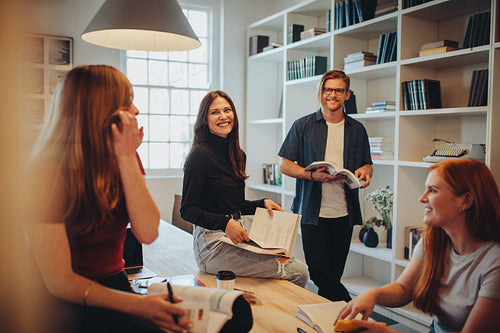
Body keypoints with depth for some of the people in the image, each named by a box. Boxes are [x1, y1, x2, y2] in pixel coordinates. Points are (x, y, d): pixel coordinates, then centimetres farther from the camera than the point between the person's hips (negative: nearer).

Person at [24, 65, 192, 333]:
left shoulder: (122, 159, 1)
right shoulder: (47, 174, -18)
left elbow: (148, 234, -12)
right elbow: (59, 281, -18)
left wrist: (127, 158, -17)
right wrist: (137, 304, -30)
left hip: (115, 285, 6)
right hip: (67, 302, -5)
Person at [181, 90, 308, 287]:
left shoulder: (237, 155, 13)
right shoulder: (199, 155, -11)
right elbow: (187, 210, -13)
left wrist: (263, 203, 5)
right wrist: (225, 223, -25)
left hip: (236, 236, 8)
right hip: (212, 243, -8)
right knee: (297, 272, -13)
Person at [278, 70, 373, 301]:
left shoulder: (357, 130, 12)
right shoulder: (303, 126, 3)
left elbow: (367, 165, 20)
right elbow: (285, 165, 1)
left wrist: (365, 171, -5)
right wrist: (313, 175, -16)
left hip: (344, 213, 3)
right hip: (312, 211, -2)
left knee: (334, 273, 9)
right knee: (319, 272, -6)